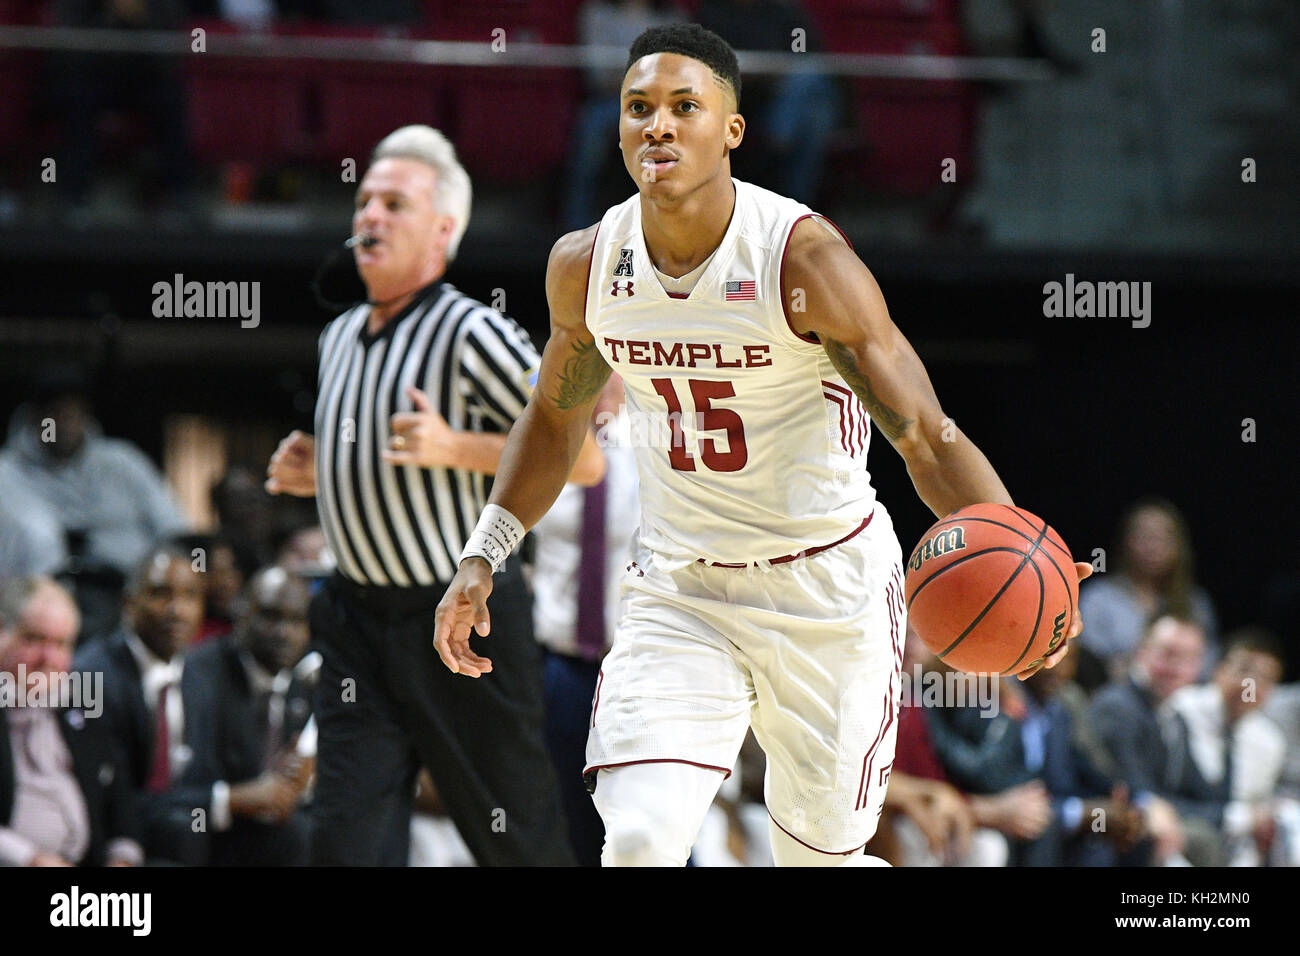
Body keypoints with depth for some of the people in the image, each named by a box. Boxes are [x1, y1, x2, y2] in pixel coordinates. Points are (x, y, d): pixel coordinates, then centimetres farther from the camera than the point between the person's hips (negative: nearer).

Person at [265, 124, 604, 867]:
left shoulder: (472, 333, -10)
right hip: (358, 619, 6)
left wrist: (455, 448, -21)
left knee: (518, 836, 3)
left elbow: (584, 459, -13)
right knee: (347, 839, -6)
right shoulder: (340, 337, 14)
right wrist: (317, 475, 9)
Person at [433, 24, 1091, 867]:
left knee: (819, 859, 7)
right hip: (679, 589, 3)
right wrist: (483, 560, 9)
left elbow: (929, 439, -19)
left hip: (825, 585, -3)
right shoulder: (585, 268, -5)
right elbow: (555, 419, 16)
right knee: (638, 841, -18)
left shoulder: (805, 261, -20)